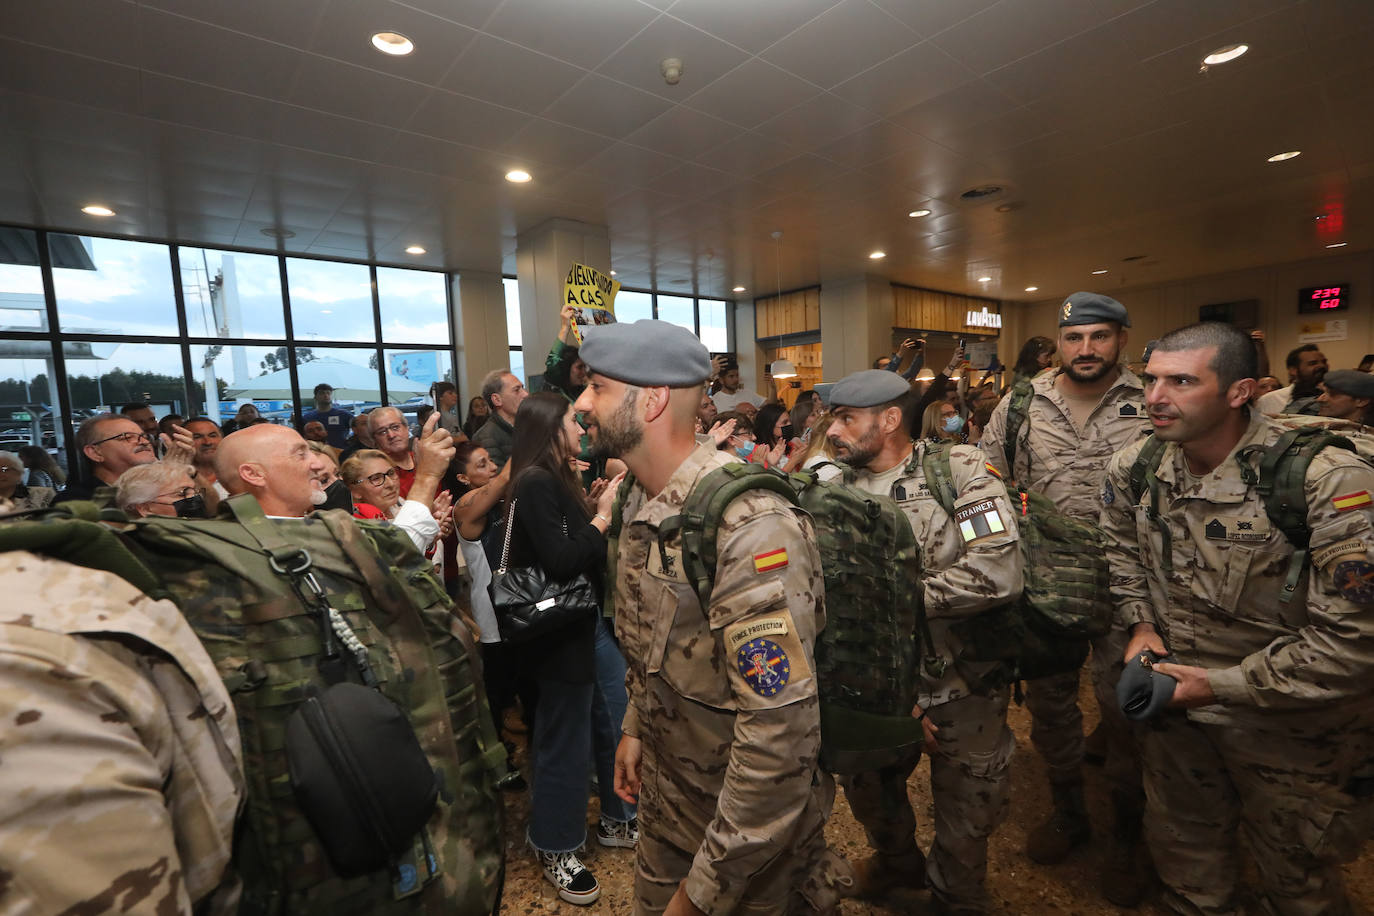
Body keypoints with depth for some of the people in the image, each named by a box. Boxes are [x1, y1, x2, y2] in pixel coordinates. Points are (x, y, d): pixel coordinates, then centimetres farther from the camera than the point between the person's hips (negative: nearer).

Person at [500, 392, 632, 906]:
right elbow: (560, 562, -24)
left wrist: (601, 510, 0)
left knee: (620, 722, 19)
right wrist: (603, 517, -17)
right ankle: (555, 850, 32)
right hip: (560, 629, -9)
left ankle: (617, 820, 40)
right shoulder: (535, 484, -19)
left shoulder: (558, 479, 8)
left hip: (589, 620, 9)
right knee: (565, 742, 9)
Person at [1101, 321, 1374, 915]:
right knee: (1184, 851, 26)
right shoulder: (1131, 470, -10)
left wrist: (1223, 685, -23)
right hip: (1176, 702, 4)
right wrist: (1140, 625, -3)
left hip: (1290, 726, -4)